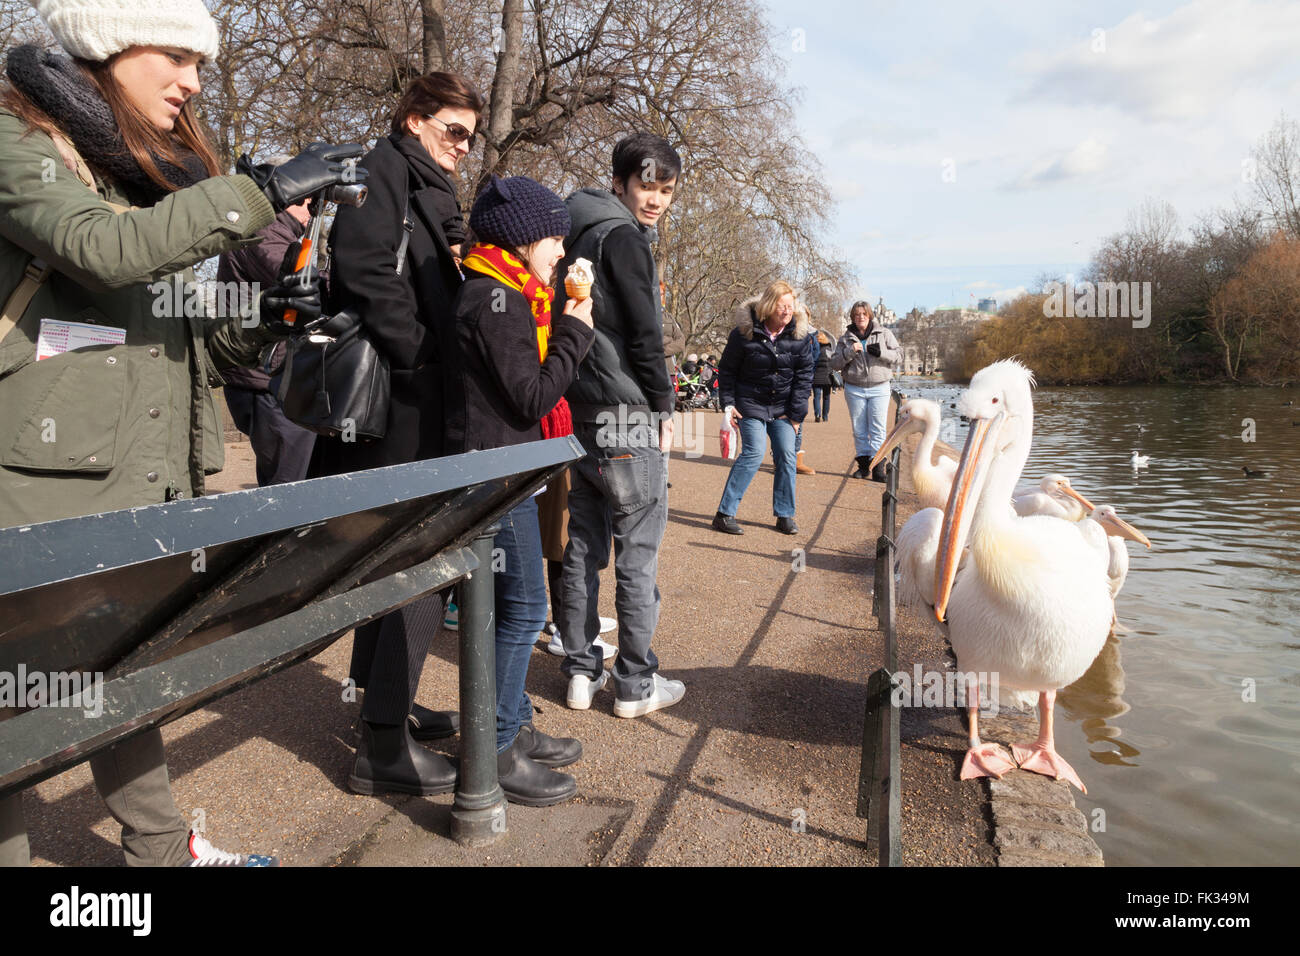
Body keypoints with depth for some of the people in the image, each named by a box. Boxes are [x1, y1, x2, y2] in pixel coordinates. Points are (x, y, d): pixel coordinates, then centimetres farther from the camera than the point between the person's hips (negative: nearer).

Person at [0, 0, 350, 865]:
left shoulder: (160, 176, 18)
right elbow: (102, 248, -24)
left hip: (147, 483, 7)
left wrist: (262, 326, -1)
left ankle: (162, 848, 28)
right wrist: (261, 192, -22)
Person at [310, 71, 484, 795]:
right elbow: (365, 268, -21)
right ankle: (384, 745, -1)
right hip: (400, 399, -10)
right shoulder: (385, 168, -4)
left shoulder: (432, 193, 25)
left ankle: (386, 703, 29)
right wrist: (417, 356, -18)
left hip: (420, 402, 10)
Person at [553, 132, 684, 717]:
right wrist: (664, 408, -5)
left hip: (581, 416, 9)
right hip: (627, 419, -9)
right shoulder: (622, 237, -10)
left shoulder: (580, 238, 18)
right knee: (638, 551, -1)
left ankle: (580, 671, 19)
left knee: (583, 546, 12)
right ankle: (635, 684, 8)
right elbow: (644, 334, -15)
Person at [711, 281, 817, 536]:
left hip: (782, 408, 4)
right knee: (754, 452, -16)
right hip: (750, 403, -4)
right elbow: (726, 369, -1)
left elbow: (804, 375, 1)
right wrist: (728, 403, -6)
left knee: (786, 455, -1)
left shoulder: (800, 335, -4)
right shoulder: (745, 332, -12)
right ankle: (724, 514, -11)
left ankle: (785, 515, 13)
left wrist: (796, 412, -3)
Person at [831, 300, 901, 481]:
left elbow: (898, 353, 3)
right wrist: (849, 352, -15)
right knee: (859, 430, 6)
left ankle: (878, 467, -8)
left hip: (879, 388, -2)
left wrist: (881, 353, -15)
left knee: (878, 429, -6)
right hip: (854, 389, 2)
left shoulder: (884, 333, 4)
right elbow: (834, 363, 1)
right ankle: (863, 464, 15)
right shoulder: (845, 339, 7)